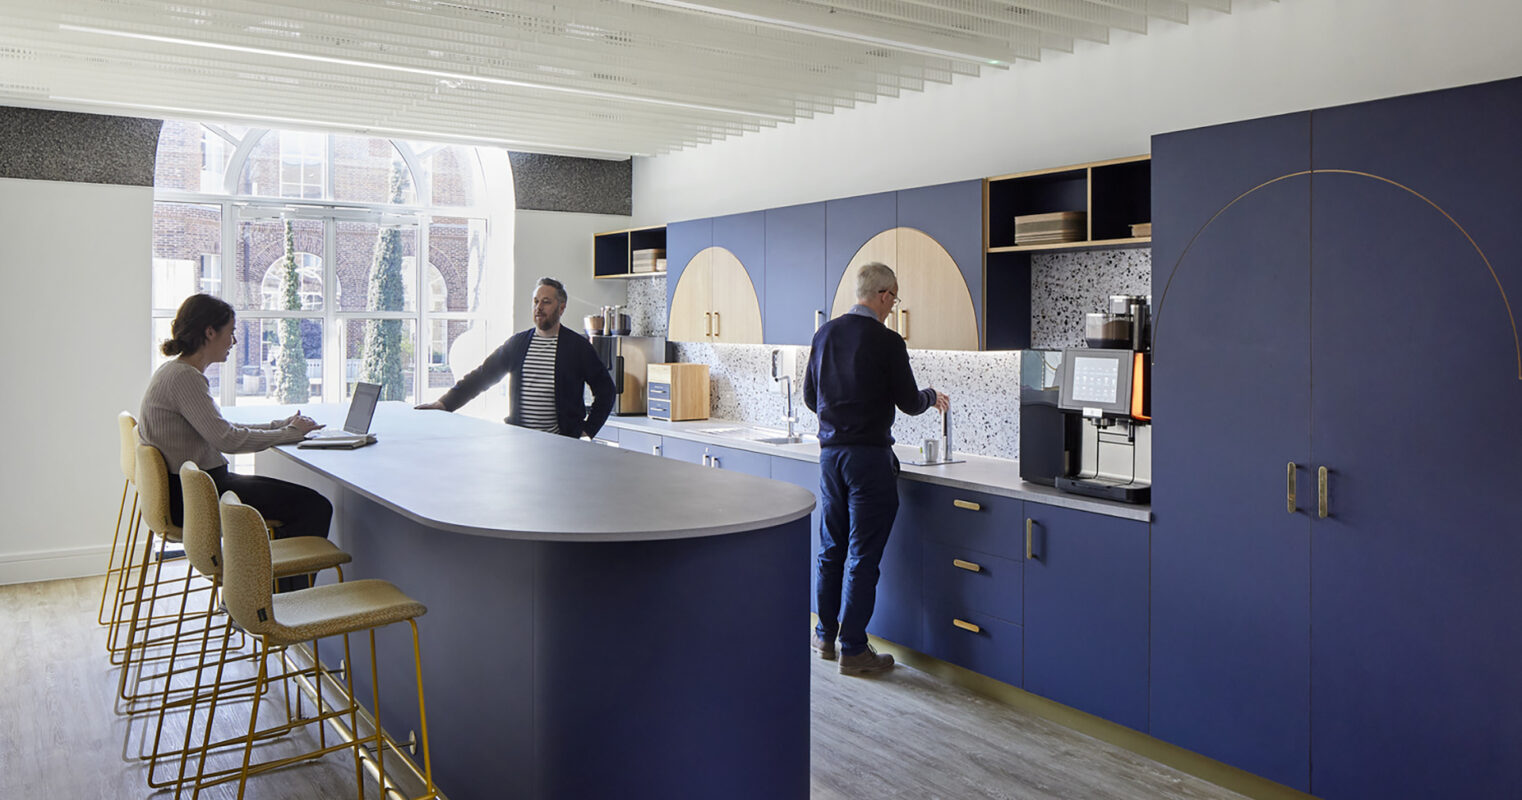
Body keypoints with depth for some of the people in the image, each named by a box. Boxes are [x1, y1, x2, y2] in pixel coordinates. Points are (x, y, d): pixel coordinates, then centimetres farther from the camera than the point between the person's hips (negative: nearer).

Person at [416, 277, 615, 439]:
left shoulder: (578, 346, 4)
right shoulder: (517, 343, 14)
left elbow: (605, 388, 8)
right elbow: (483, 375, 13)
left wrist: (588, 430, 3)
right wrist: (446, 402, 3)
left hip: (562, 442, -3)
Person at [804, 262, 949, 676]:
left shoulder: (825, 334, 6)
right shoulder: (886, 342, -12)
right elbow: (909, 403, -5)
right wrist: (933, 396, 16)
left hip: (830, 451, 6)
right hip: (869, 454, -6)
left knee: (831, 549, 16)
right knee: (863, 555, 1)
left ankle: (826, 635, 27)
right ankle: (853, 649, 6)